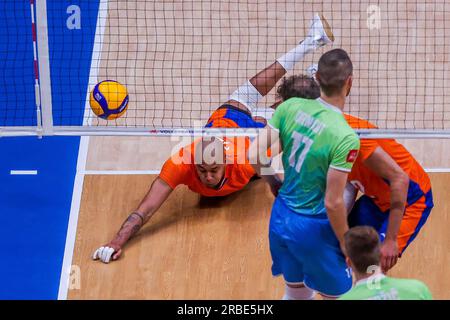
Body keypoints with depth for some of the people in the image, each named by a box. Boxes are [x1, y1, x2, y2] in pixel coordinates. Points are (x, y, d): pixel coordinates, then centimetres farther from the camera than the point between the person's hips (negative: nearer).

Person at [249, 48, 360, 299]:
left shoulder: (290, 107, -9)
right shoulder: (346, 138, -25)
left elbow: (255, 156, -4)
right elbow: (333, 203, -22)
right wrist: (346, 245, -7)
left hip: (280, 219, 6)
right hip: (312, 229, -6)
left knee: (296, 293, 25)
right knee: (339, 295, 14)